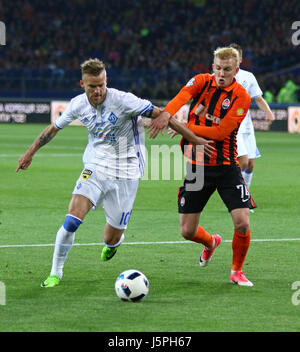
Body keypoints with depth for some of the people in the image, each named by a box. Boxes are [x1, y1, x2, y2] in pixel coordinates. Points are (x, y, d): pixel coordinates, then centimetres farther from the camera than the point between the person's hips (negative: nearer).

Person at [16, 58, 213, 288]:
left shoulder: (123, 100, -19)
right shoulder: (78, 105, -4)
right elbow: (54, 128, 15)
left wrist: (195, 139, -16)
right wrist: (30, 153, 23)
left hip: (125, 174, -2)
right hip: (95, 168, 2)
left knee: (112, 238, 3)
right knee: (72, 221, -18)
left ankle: (113, 243, 44)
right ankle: (55, 273, 0)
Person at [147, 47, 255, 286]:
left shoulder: (241, 96, -9)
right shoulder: (202, 81, -1)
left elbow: (221, 132, -17)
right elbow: (183, 95, -24)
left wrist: (187, 127, -21)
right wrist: (167, 113, -44)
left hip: (226, 166, -2)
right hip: (196, 165, 2)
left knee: (242, 223, -15)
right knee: (187, 231, 3)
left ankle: (237, 271, 12)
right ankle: (211, 242, 40)